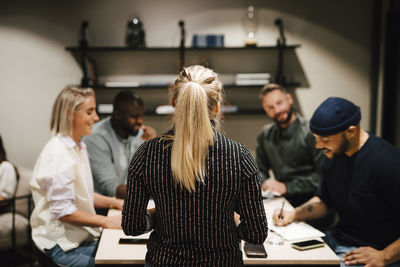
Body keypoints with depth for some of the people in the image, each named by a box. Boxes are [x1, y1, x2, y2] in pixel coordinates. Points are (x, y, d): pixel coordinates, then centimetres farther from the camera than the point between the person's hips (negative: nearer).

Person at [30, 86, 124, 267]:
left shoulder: (78, 147, 12)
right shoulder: (57, 154, -19)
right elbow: (63, 211, -20)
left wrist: (114, 202, 8)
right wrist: (106, 221, -15)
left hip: (84, 236, 9)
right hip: (64, 245, -9)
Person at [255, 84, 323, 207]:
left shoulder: (311, 132, -9)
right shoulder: (265, 135, 11)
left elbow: (322, 175, -15)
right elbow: (260, 170, 19)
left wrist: (286, 187, -16)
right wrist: (264, 183, -4)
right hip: (282, 200, 5)